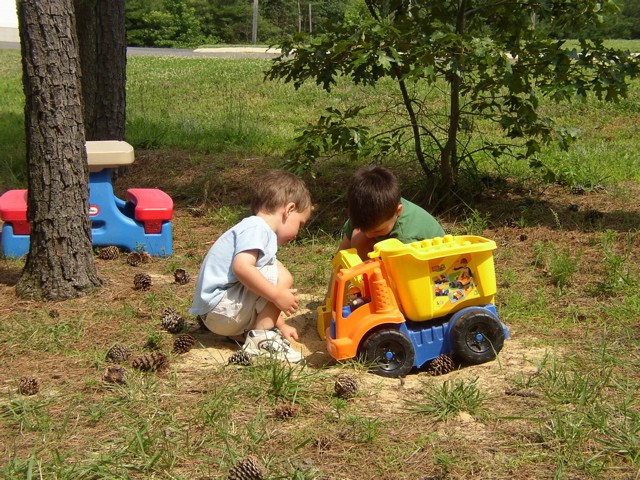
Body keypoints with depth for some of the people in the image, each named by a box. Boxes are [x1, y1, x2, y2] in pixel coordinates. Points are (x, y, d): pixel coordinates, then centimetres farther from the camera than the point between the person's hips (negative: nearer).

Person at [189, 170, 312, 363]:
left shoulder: (261, 231, 20)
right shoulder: (255, 228, -12)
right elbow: (241, 267, -30)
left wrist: (280, 325, 23)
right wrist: (277, 295, -26)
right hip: (220, 308, -11)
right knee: (281, 277, -18)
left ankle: (240, 333, 7)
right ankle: (260, 340, -14)